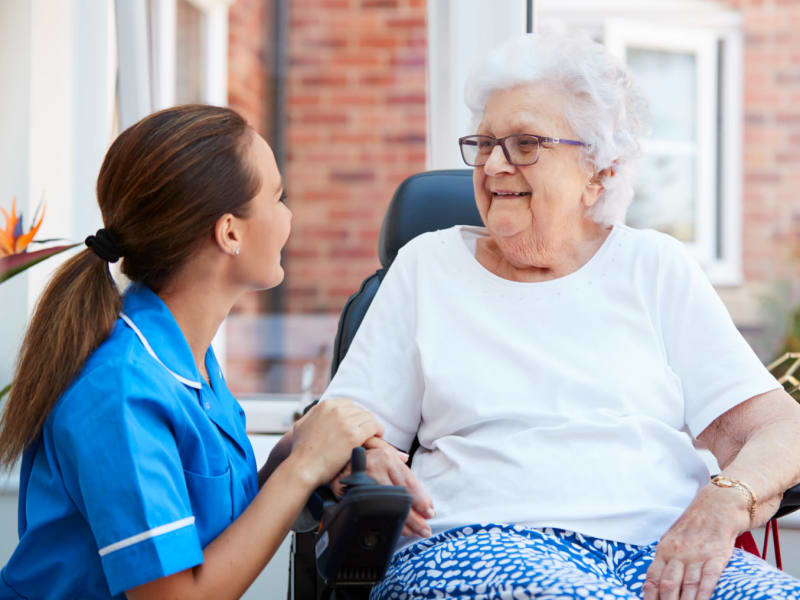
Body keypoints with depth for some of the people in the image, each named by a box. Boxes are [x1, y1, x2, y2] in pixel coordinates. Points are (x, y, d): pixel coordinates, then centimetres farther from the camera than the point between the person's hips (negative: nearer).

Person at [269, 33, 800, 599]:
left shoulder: (655, 266, 16)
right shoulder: (427, 265, 18)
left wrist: (726, 500, -15)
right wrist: (366, 459, -11)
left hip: (666, 551, 2)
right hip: (474, 543, -2)